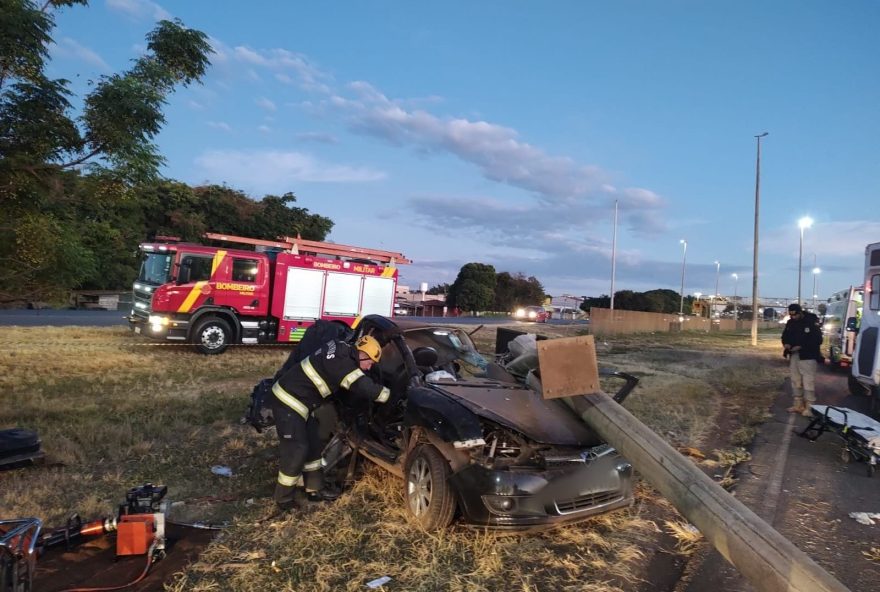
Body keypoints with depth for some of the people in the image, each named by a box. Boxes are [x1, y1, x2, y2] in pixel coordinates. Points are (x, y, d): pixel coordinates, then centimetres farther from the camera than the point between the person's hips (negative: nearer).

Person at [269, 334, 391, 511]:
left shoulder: (342, 350, 4)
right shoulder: (342, 362, -26)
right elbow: (367, 388, -28)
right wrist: (390, 394, -13)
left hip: (299, 401, 10)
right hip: (288, 401, -10)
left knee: (313, 445, 13)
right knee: (296, 449, -6)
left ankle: (314, 489, 24)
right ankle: (285, 497, 9)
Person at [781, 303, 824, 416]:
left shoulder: (812, 322, -12)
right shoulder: (790, 322, 8)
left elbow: (818, 340, -14)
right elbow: (785, 336, 19)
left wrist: (801, 347, -19)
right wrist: (786, 344, -4)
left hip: (808, 356, -7)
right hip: (794, 355, 7)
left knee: (808, 381, -9)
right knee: (795, 380, 11)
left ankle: (809, 407, -4)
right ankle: (798, 404, 20)